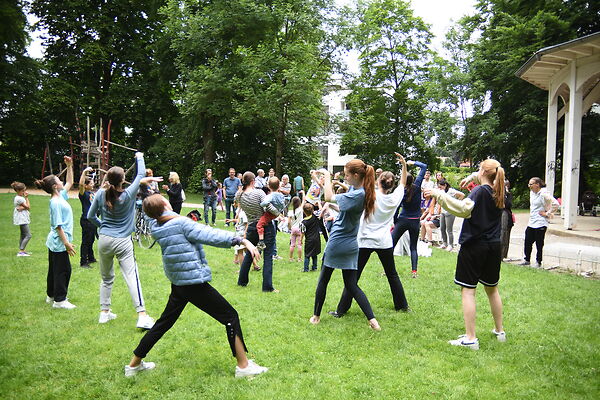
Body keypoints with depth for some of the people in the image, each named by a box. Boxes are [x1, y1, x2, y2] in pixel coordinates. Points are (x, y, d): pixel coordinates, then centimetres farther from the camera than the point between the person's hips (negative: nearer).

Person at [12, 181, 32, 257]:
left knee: (23, 235, 16)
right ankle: (21, 252, -12)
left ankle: (22, 250, 23)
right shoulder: (19, 198, -17)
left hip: (23, 218, 11)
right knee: (28, 235, -12)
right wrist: (26, 197, -8)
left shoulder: (21, 197, 12)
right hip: (22, 219, -11)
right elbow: (28, 207, -12)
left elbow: (27, 207, 3)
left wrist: (22, 207, -19)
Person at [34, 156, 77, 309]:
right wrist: (66, 243, -23)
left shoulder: (60, 197, 8)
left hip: (54, 242, 10)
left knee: (54, 269, 18)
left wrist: (69, 166, 18)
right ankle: (59, 300, 5)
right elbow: (58, 226, -22)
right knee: (63, 270, -3)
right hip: (59, 242, -10)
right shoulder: (56, 202, -19)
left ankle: (51, 296, 30)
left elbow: (69, 183, 24)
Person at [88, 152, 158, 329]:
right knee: (132, 277, -8)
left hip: (104, 240, 4)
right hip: (123, 242, -4)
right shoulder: (128, 195, -10)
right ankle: (142, 316, -12)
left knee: (107, 278, 18)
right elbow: (141, 175, 1)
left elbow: (90, 216, 7)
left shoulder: (101, 194, -2)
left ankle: (104, 312, 26)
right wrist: (139, 157, 16)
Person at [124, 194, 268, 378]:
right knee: (230, 316, 1)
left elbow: (151, 216, 26)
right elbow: (211, 235, -25)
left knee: (164, 323, 22)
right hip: (195, 283, -8)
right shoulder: (182, 223, -17)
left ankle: (134, 364, 33)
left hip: (177, 285, 8)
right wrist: (241, 240, -29)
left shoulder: (155, 227, 2)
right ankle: (243, 366, 5)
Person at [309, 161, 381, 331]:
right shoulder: (359, 190, 4)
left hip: (337, 243, -8)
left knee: (323, 281, 11)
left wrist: (327, 177, -8)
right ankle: (372, 319, 0)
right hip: (351, 245, 8)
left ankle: (316, 316, 24)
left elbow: (329, 198, -21)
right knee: (352, 285, 10)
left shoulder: (357, 195, -22)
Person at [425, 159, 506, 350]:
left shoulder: (480, 191, -14)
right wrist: (471, 177, 32)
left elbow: (464, 209, -32)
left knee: (468, 290, -3)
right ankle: (499, 331, 32)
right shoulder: (499, 192, 7)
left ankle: (471, 338, -4)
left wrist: (439, 194, -32)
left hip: (474, 246, -7)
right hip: (493, 247, 7)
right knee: (492, 289, 21)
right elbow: (489, 181, 33)